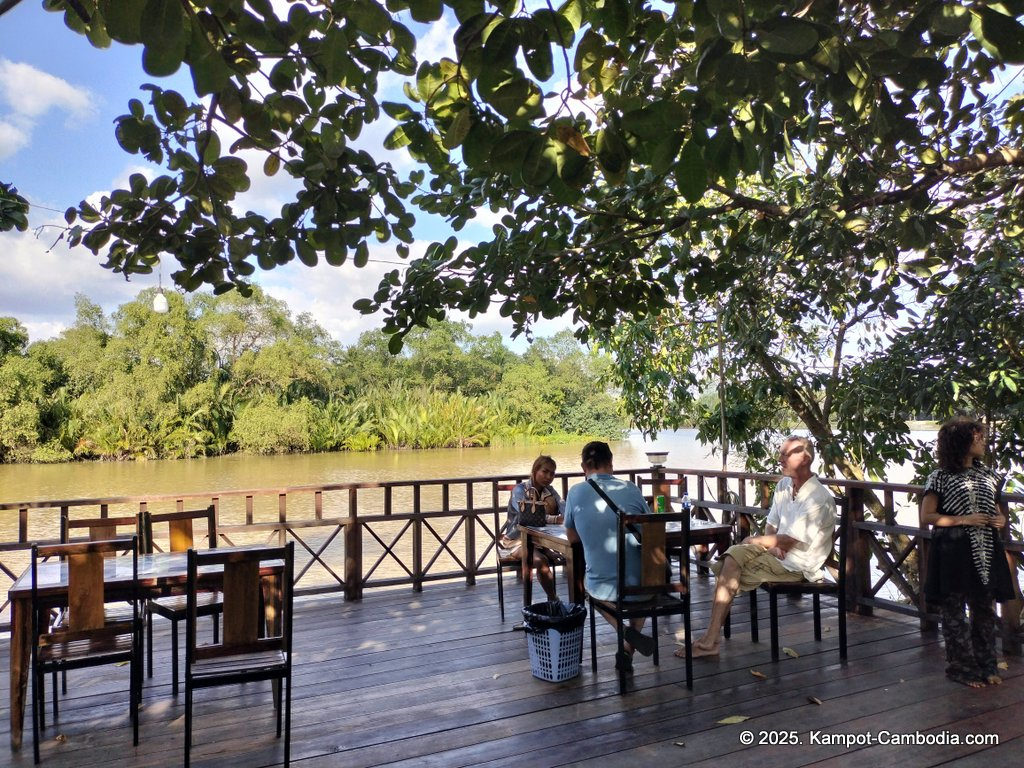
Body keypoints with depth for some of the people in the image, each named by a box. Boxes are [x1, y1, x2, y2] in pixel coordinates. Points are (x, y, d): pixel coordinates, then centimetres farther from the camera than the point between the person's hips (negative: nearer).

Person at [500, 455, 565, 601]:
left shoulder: (549, 491, 3)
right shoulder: (520, 490, -15)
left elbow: (565, 509, -14)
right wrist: (556, 519, -44)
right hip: (516, 540, -6)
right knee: (541, 561, -31)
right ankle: (553, 599, -11)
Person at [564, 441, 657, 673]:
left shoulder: (575, 492, -5)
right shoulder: (631, 489, -1)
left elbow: (572, 537, 8)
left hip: (603, 588, -1)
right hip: (638, 585, 1)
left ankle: (626, 632, 9)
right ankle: (628, 650, 25)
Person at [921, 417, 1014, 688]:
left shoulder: (988, 475, 10)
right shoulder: (941, 478, -8)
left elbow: (997, 509, 21)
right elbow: (926, 516, -9)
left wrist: (1001, 519, -2)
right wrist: (964, 519, -17)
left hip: (985, 552, 6)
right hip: (953, 552, -5)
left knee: (984, 609, 11)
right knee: (954, 611, 4)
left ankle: (987, 666, 25)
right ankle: (961, 668, 16)